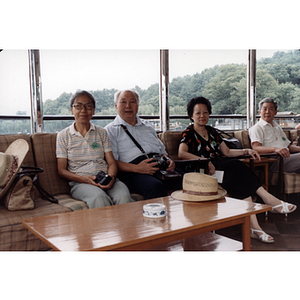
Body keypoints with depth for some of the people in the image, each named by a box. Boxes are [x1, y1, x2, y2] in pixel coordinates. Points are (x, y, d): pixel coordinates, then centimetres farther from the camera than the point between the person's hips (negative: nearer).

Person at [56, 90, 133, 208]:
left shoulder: (102, 133, 18)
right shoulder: (63, 136, 11)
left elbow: (111, 163, 11)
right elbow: (61, 170, 6)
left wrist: (111, 177, -13)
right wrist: (83, 178, -13)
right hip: (80, 183, -2)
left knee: (124, 197, -32)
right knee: (99, 198, -36)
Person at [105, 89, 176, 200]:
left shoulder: (148, 127, 28)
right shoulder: (110, 130, 10)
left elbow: (162, 150, 32)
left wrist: (168, 160, 7)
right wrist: (136, 168, -16)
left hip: (159, 167, 6)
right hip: (131, 173, -5)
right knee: (156, 187, -38)